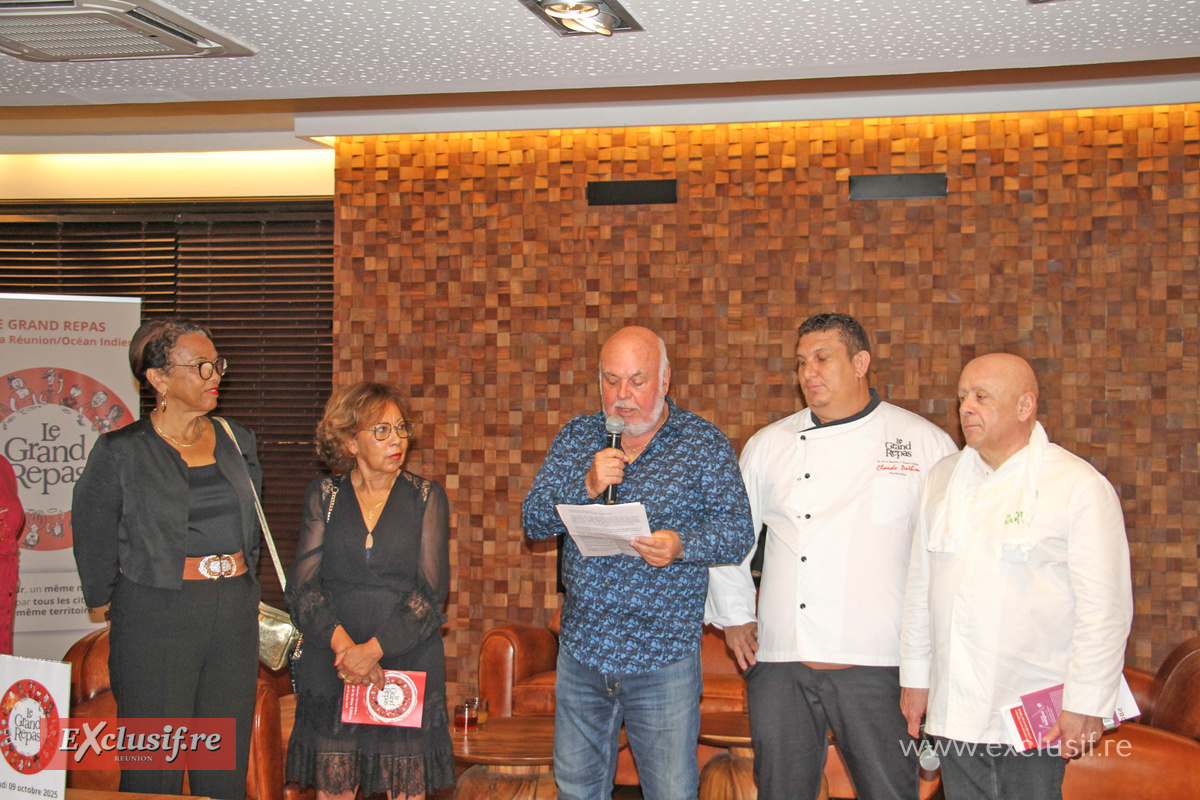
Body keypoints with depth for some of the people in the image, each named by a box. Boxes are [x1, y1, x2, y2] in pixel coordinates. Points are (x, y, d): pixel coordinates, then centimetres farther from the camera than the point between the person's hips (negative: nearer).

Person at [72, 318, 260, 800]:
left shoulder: (237, 443, 10)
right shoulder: (120, 453, -5)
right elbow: (94, 543, 2)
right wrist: (117, 605, 5)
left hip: (235, 616, 5)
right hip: (156, 618, -5)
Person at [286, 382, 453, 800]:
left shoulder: (426, 496, 5)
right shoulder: (324, 496, 7)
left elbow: (431, 590, -3)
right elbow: (303, 585, 0)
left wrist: (374, 648, -13)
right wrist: (342, 644, -15)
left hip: (409, 662, -1)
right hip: (330, 666, 1)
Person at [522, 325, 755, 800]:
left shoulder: (705, 443, -3)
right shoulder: (576, 437, 6)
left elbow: (738, 533, -7)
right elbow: (533, 521, 0)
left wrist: (681, 545, -28)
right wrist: (586, 487, -18)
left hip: (664, 656, -3)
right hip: (582, 651, 4)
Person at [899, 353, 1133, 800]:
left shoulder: (1080, 486, -7)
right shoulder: (944, 479, 11)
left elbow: (1105, 608, -10)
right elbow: (920, 589, 15)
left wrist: (1085, 706, -13)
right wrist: (915, 678, 14)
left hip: (1034, 716, -5)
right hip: (952, 711, 5)